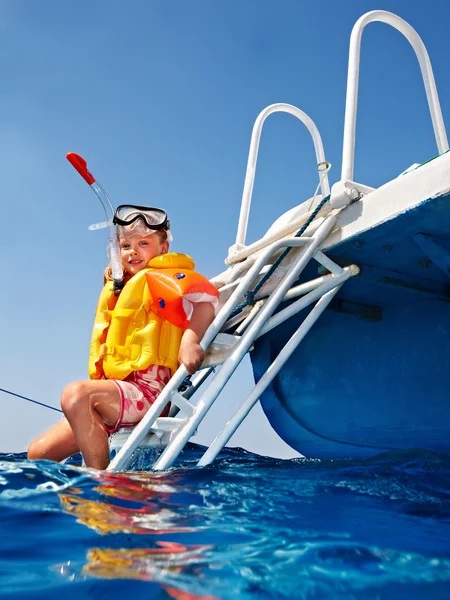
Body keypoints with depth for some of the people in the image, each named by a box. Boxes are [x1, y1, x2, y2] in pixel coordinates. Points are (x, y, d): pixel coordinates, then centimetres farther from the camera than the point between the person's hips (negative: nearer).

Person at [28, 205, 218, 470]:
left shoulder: (165, 277, 1)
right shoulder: (125, 286, 25)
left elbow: (205, 296, -20)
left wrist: (190, 339, -33)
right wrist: (111, 287, 27)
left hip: (148, 389, -9)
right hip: (119, 388, 9)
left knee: (76, 393, -35)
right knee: (40, 453, 0)